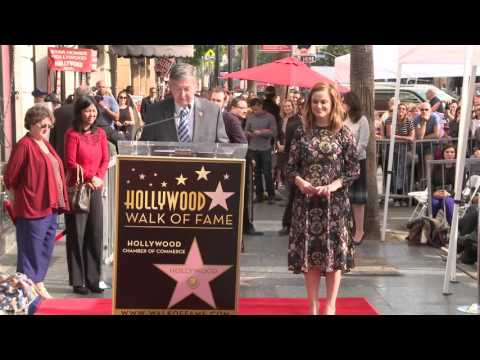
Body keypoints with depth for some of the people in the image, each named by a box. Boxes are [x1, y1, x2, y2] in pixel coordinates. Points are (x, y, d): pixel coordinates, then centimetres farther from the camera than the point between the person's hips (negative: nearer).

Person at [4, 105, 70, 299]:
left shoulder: (45, 144, 14)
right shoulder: (24, 145, -12)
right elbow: (10, 178, -12)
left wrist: (59, 201, 15)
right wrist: (20, 197, 0)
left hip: (50, 207, 9)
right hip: (32, 208, -8)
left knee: (46, 248, 15)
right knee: (31, 249, 0)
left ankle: (39, 284, 26)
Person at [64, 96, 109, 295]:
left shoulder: (100, 133, 8)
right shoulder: (72, 134, -7)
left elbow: (105, 160, 7)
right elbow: (70, 162, -11)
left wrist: (98, 178, -9)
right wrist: (90, 177, -16)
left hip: (95, 189, 5)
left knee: (96, 234, 6)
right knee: (77, 235, 2)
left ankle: (93, 279, 15)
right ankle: (78, 281, 10)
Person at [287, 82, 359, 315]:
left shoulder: (344, 134, -1)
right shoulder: (302, 132, 5)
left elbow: (354, 170, -2)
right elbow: (291, 167, 6)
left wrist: (333, 186, -16)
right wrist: (301, 182, -13)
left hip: (335, 201, -2)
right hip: (306, 200, 2)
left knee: (334, 252, 2)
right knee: (309, 252, 6)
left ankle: (330, 306, 15)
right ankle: (313, 306, 18)